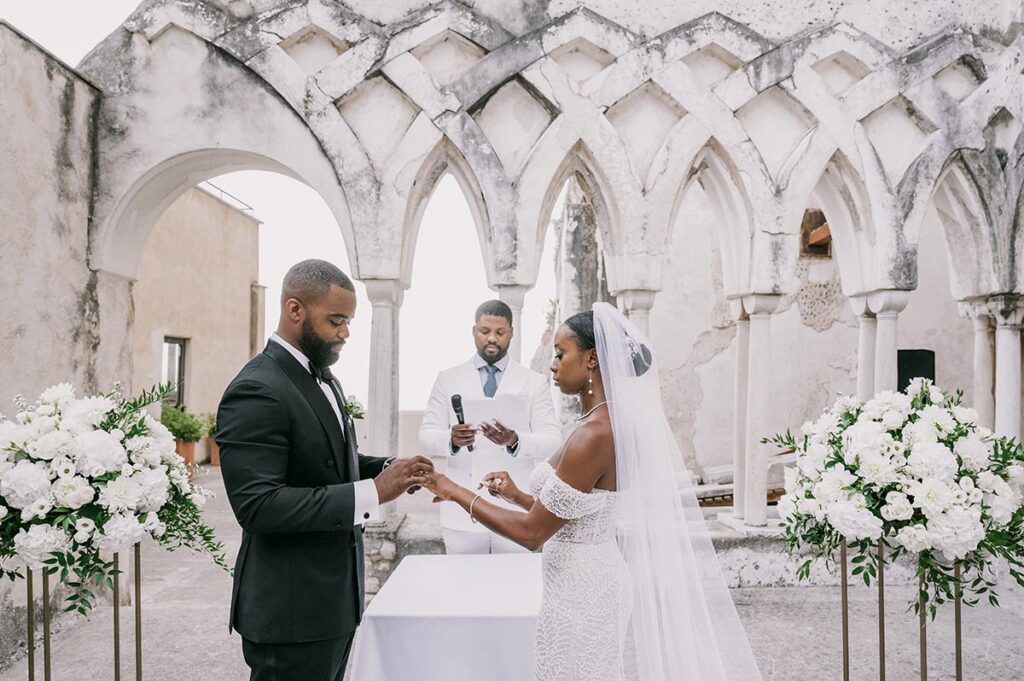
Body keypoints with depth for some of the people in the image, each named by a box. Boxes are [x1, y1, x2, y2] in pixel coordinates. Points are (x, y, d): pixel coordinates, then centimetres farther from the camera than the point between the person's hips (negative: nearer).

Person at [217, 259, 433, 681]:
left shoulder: (321, 377, 10)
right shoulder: (257, 391, -20)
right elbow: (258, 505, -27)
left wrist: (387, 469, -1)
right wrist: (372, 493, -27)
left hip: (333, 598, 9)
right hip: (291, 610, -9)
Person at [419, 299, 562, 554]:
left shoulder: (535, 382, 4)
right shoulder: (448, 379, 7)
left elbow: (553, 441, -3)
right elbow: (426, 437, 2)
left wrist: (515, 441, -24)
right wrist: (452, 439, -21)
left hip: (516, 513, 0)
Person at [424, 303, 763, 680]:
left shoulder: (594, 434, -24)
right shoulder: (617, 422, 6)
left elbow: (532, 533, -21)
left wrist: (456, 492, -13)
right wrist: (518, 495, 9)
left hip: (583, 596, -9)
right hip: (599, 583, 9)